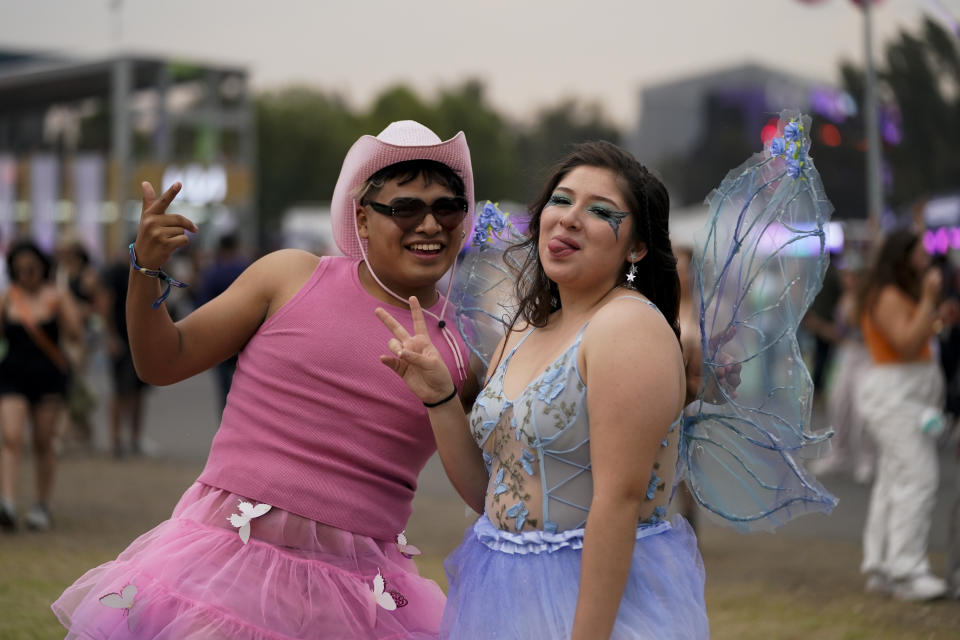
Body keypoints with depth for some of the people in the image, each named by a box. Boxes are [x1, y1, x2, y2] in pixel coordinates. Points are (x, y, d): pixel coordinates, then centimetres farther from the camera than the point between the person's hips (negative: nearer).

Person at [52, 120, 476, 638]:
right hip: (227, 558, -1)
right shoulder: (292, 278, 4)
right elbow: (162, 363, 7)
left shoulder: (463, 347, 6)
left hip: (354, 589, 1)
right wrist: (146, 269, -9)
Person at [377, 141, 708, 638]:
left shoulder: (629, 326, -15)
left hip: (601, 598, -7)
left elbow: (620, 498, -21)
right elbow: (487, 494, 10)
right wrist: (437, 396, -3)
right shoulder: (525, 333, 9)